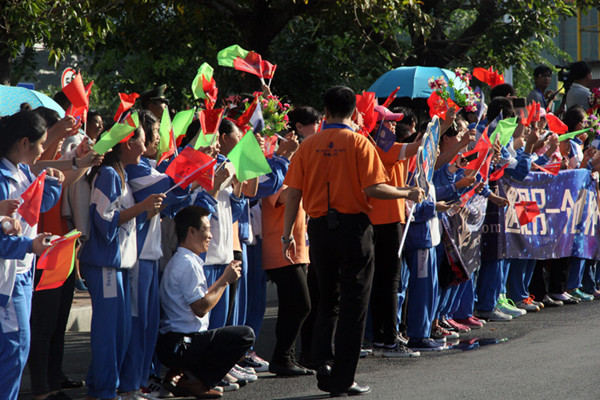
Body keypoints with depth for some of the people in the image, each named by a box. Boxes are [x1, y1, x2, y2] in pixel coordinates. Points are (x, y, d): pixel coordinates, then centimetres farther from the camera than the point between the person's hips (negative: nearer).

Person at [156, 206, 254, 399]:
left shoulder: (179, 261, 19)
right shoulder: (188, 264, -16)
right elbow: (201, 308, -18)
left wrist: (225, 277, 19)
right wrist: (225, 280, -8)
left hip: (170, 343, 11)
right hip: (181, 345, -11)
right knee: (245, 335, -12)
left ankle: (178, 374, 13)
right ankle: (195, 382, -8)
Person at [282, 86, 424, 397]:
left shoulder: (308, 146, 3)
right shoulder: (358, 143, -6)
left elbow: (293, 193, 1)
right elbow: (373, 188, -14)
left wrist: (287, 235, 7)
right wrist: (407, 193, 1)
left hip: (319, 228, 3)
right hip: (353, 226, -3)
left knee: (327, 299, 19)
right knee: (353, 304, 4)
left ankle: (323, 362, 3)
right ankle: (342, 380, 3)